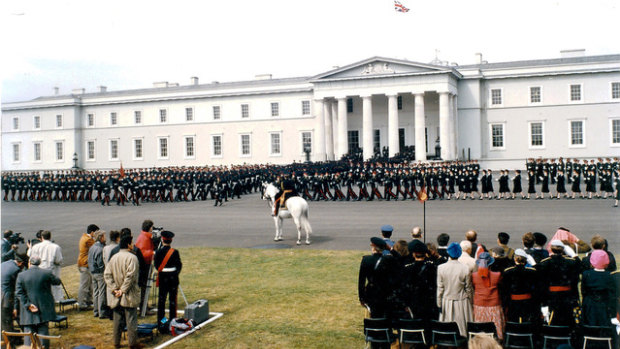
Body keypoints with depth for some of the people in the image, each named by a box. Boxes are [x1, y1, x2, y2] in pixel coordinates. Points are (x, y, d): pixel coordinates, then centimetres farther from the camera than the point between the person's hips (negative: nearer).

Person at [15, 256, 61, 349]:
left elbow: (19, 292, -9)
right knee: (43, 330, 8)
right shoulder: (47, 273, -7)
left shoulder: (21, 275, -4)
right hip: (44, 309, 0)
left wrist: (28, 305, -10)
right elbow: (57, 281, 8)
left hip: (28, 311, 0)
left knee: (29, 331, 7)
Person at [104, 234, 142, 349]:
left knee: (117, 319, 13)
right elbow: (130, 276, -21)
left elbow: (107, 275, 1)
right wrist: (123, 290, -14)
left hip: (116, 296, 6)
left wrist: (114, 289, -3)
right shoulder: (132, 257, -13)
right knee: (131, 319, 2)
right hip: (129, 296, -6)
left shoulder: (113, 258, 7)